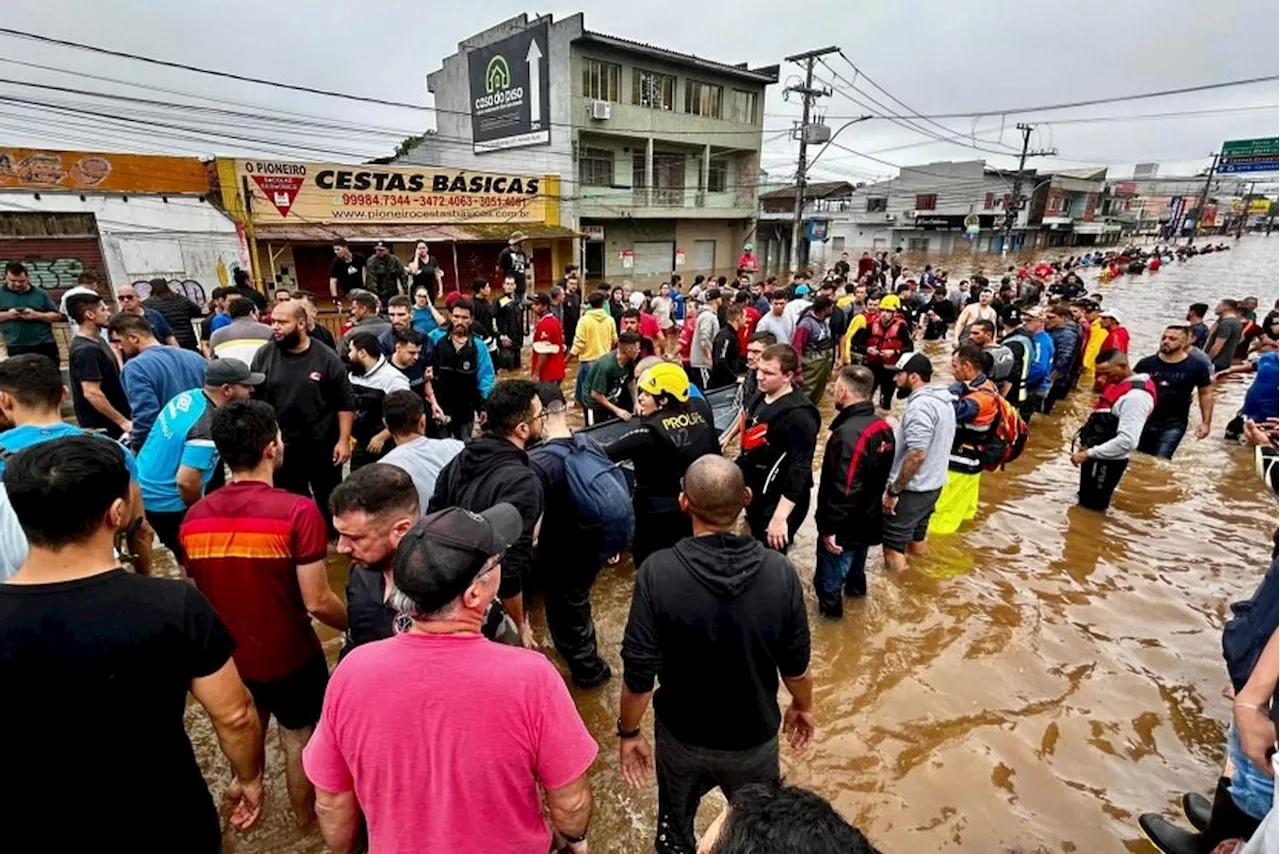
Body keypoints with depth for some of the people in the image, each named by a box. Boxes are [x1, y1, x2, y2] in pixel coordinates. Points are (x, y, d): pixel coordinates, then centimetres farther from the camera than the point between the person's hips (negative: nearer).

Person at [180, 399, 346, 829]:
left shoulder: (194, 516, -10)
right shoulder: (298, 511, -27)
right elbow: (316, 602, -24)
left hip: (228, 656, 5)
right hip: (289, 656, -4)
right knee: (299, 739, 20)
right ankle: (306, 817, 42)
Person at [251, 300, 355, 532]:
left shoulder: (326, 358, -9)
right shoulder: (264, 356, -3)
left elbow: (345, 402, -6)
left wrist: (344, 440, -9)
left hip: (323, 445, -1)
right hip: (281, 446, 2)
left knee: (329, 500, 14)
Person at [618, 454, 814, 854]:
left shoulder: (657, 572, -28)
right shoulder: (779, 570, -22)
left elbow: (639, 673, -21)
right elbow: (796, 666, -10)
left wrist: (629, 732, -2)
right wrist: (803, 707, 11)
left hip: (681, 737, -1)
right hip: (755, 737, 1)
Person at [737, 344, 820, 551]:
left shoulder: (799, 415, -25)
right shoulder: (760, 396, 1)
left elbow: (799, 469, -27)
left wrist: (780, 516, -30)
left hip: (779, 500, -8)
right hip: (754, 492, 8)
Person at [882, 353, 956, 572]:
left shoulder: (921, 406, -23)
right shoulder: (943, 400, 8)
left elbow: (917, 455, -31)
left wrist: (893, 491, -23)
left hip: (912, 490, -10)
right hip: (932, 485, 10)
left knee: (894, 551, 1)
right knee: (915, 538, 23)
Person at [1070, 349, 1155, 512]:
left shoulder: (1136, 396, -22)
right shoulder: (1117, 384, 10)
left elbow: (1128, 441, -29)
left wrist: (1088, 453, -24)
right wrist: (1087, 446, 8)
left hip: (1107, 462, -10)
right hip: (1098, 458, 10)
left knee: (1091, 507, -3)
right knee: (1084, 503, 19)